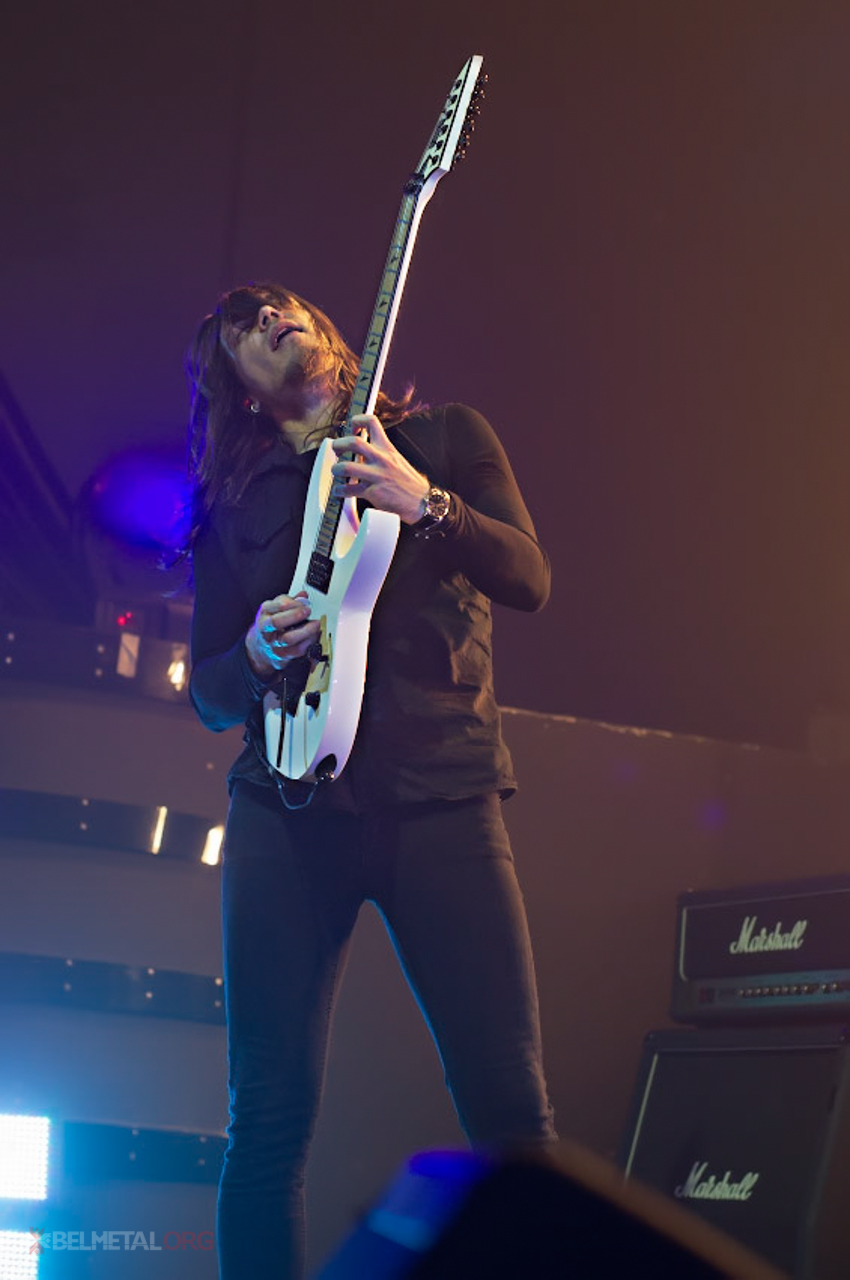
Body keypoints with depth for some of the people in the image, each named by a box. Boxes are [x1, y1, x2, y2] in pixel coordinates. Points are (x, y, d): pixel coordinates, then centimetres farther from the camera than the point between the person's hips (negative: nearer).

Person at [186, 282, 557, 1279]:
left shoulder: (444, 437, 14)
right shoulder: (233, 499, 17)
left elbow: (530, 580, 2)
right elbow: (207, 691, 16)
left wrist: (422, 502, -14)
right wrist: (259, 655, -7)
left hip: (443, 796, -1)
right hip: (287, 808, 2)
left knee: (512, 1107, -8)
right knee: (269, 1120, -3)